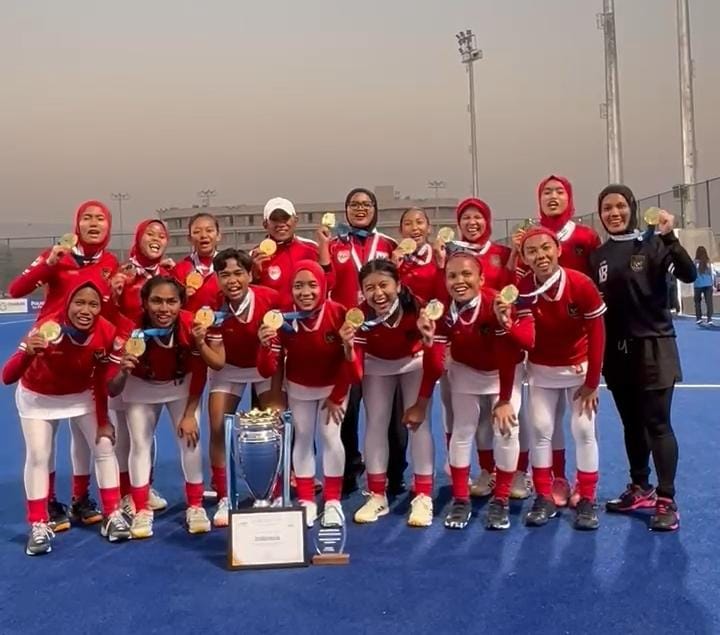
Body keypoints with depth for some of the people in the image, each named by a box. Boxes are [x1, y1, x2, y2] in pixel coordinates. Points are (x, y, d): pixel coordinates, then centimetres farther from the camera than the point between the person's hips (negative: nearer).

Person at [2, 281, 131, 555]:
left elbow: (102, 382, -12)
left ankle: (112, 515, 11)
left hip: (81, 396, 2)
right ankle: (38, 525, 10)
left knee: (104, 446, -2)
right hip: (37, 397, -2)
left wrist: (103, 421, -7)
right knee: (37, 456, -6)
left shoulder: (108, 334, -28)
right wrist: (27, 353, -59)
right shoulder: (46, 328, -36)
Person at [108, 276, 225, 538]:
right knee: (140, 443, -4)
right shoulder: (132, 330, -34)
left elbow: (200, 373, -16)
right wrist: (123, 371, -50)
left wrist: (190, 414, -13)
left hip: (181, 384, 0)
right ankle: (141, 511, 12)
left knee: (191, 440, -7)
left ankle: (195, 507, 9)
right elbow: (113, 391, -29)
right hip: (141, 387, 0)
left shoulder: (192, 326, -33)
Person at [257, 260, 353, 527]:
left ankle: (333, 502, 8)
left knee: (331, 436, -5)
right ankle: (306, 501, 17)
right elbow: (268, 371, -24)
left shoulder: (339, 314, -27)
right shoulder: (283, 319, -24)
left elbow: (349, 360, -15)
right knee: (302, 438, 5)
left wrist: (336, 397, -10)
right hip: (299, 388, 2)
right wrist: (266, 346, -43)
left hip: (334, 385, -1)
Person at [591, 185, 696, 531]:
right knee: (631, 423, 14)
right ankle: (640, 489, 27)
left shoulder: (653, 244, -6)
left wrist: (668, 236, -31)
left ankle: (666, 501, 1)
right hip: (616, 351, 5)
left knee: (657, 423, -5)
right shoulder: (598, 255, 7)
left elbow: (688, 275, -20)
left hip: (653, 347, -5)